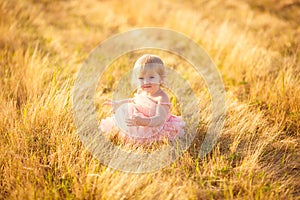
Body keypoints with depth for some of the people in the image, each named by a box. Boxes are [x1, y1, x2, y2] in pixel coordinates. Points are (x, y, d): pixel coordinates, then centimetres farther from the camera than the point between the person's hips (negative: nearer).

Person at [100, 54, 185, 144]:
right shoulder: (141, 91, -1)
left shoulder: (162, 98, -27)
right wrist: (118, 103, 24)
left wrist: (143, 121, -54)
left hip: (153, 127, -8)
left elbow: (160, 119, -38)